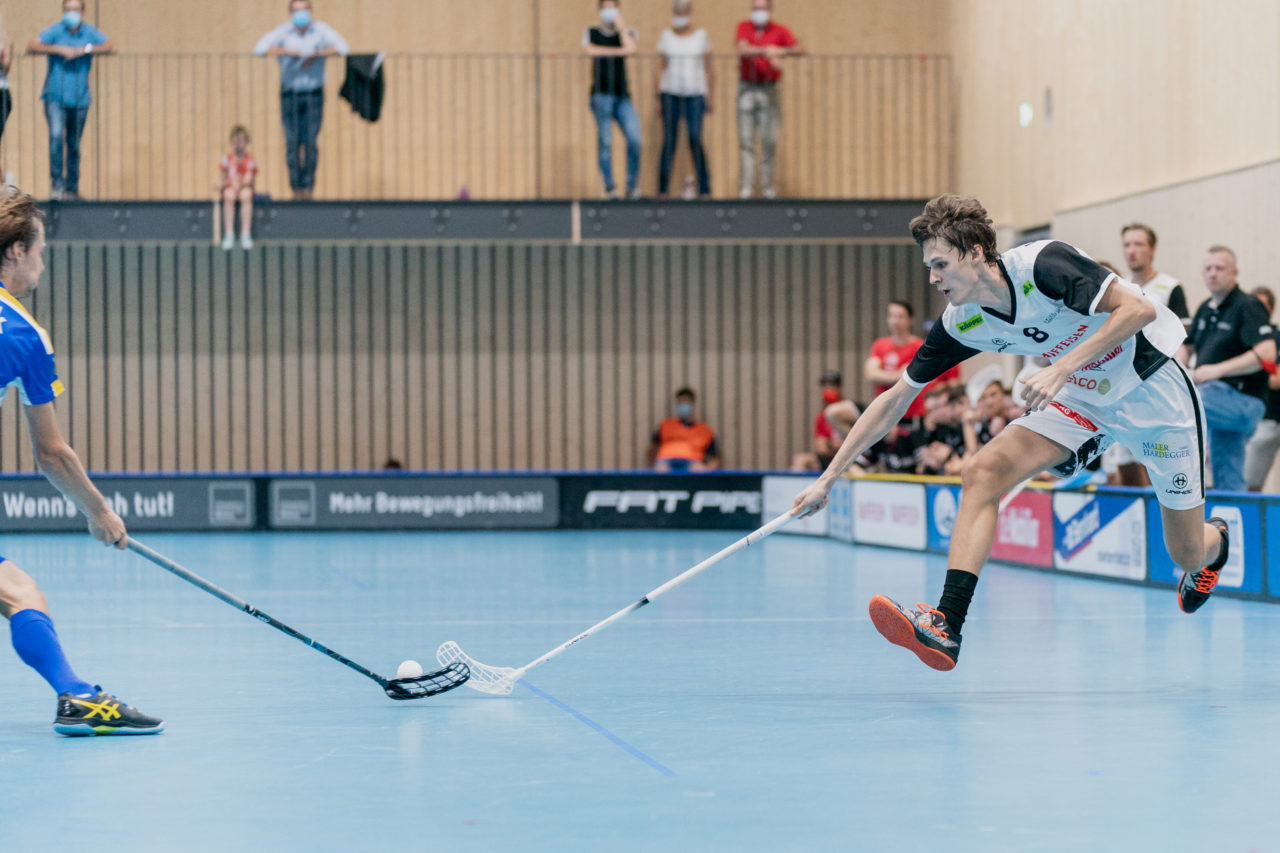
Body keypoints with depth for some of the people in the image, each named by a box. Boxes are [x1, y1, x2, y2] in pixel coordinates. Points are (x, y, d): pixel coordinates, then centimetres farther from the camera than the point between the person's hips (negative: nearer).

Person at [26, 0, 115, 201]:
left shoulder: (90, 33, 3)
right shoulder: (55, 31, -4)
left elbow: (111, 47, -12)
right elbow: (31, 47, -16)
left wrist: (84, 50, -22)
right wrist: (59, 49, -24)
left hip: (79, 99, 2)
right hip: (55, 96, -2)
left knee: (74, 145, 9)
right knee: (56, 135, -21)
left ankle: (72, 188, 22)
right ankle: (56, 183, -17)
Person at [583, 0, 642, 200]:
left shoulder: (627, 32, 14)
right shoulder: (590, 33, 12)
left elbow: (630, 48, -7)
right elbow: (591, 50, -8)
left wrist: (620, 23, -1)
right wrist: (618, 51, -8)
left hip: (622, 95, 1)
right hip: (601, 94, -1)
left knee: (634, 138, -12)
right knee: (605, 141, -6)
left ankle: (632, 185, -4)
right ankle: (609, 187, -1)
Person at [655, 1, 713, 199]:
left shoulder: (701, 36, 5)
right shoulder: (666, 36, 7)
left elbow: (709, 68, 7)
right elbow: (661, 68, 8)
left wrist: (710, 97, 2)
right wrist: (658, 99, 2)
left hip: (695, 94, -1)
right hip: (670, 94, 1)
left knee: (695, 140, -12)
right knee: (668, 141, -5)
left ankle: (704, 188, -5)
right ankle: (663, 189, -1)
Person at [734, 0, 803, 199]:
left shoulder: (780, 31, 0)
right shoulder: (744, 27, 2)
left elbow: (800, 50, -13)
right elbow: (743, 50, -17)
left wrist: (782, 51, -32)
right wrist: (767, 52, -33)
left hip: (769, 90, 0)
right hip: (747, 88, 0)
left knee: (769, 140, -2)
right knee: (746, 139, -5)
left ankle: (767, 185, 8)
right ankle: (746, 186, -7)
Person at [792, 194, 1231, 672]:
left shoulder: (1042, 264, -28)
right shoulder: (962, 325, -10)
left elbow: (1138, 309, -31)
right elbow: (896, 400, -3)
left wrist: (1062, 369, -38)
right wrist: (827, 479, -6)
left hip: (1153, 392, -5)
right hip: (1082, 399, 5)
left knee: (1188, 553, 3)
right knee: (983, 472, -20)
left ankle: (1215, 539, 44)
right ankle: (946, 625, -26)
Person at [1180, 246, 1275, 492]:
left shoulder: (1248, 307, -8)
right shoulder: (1205, 309, 16)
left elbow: (1266, 355, -21)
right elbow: (1187, 347, 27)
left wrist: (1217, 370, -24)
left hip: (1241, 401, -8)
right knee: (1227, 484, 7)